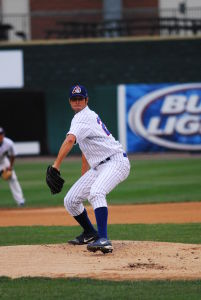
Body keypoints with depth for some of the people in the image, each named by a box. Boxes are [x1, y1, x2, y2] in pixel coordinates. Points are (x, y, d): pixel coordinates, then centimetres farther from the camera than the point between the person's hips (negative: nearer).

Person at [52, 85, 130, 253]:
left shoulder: (84, 117, -13)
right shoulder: (84, 116, 20)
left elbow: (70, 140, -30)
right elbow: (85, 148, 29)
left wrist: (56, 166, -39)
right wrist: (84, 176, 28)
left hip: (116, 161, -10)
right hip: (98, 167, 10)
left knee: (96, 192, -37)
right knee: (70, 201, 7)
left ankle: (103, 240, -47)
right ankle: (90, 234, 28)